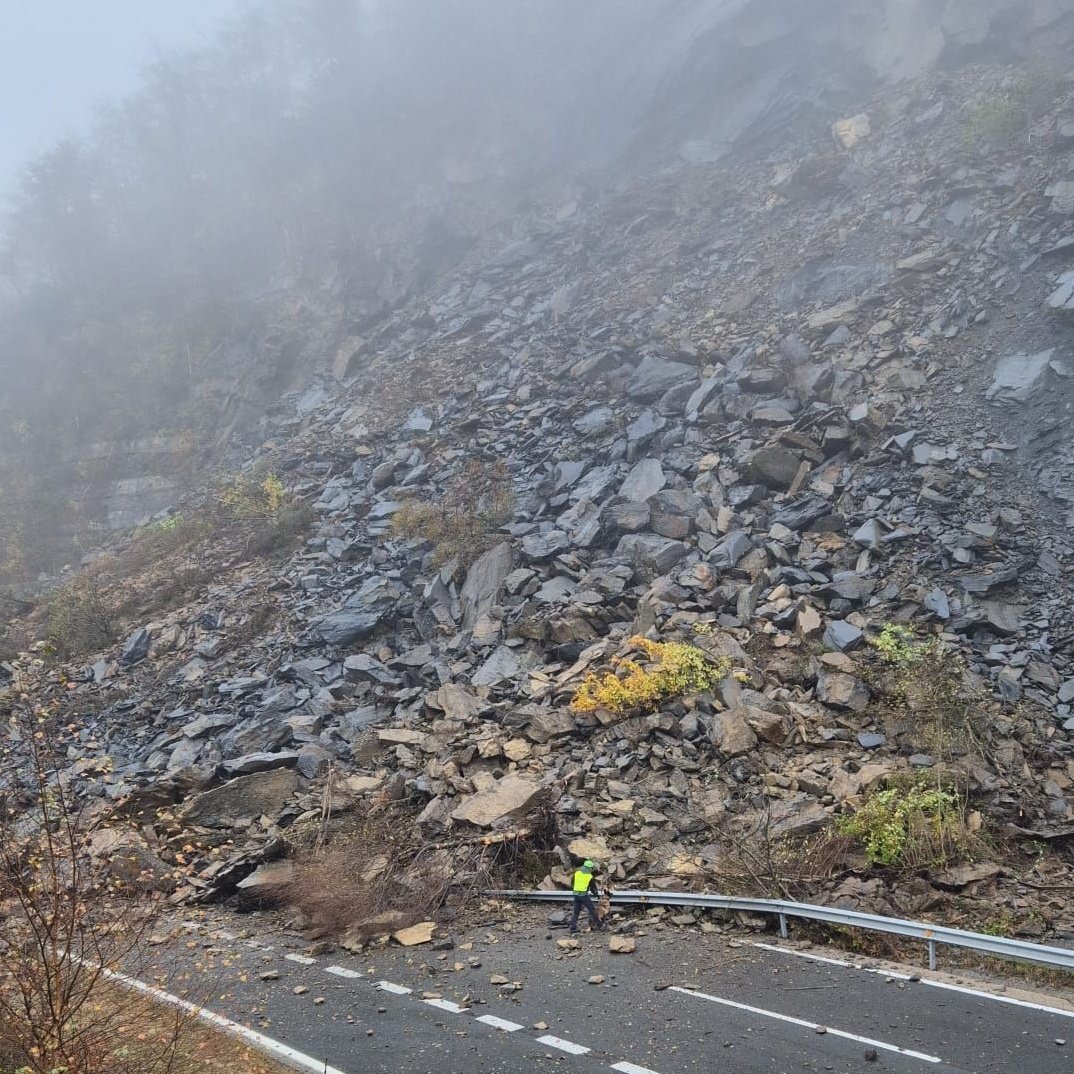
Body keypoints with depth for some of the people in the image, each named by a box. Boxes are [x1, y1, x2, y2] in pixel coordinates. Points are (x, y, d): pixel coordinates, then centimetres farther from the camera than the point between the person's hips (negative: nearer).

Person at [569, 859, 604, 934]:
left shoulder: (576, 873, 6)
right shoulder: (590, 877, -3)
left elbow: (572, 884, 15)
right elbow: (593, 888, 7)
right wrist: (598, 894, 25)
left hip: (576, 895, 4)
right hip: (584, 895, -4)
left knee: (575, 911, 11)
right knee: (592, 910, 7)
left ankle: (573, 928, 7)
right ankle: (599, 926, 13)